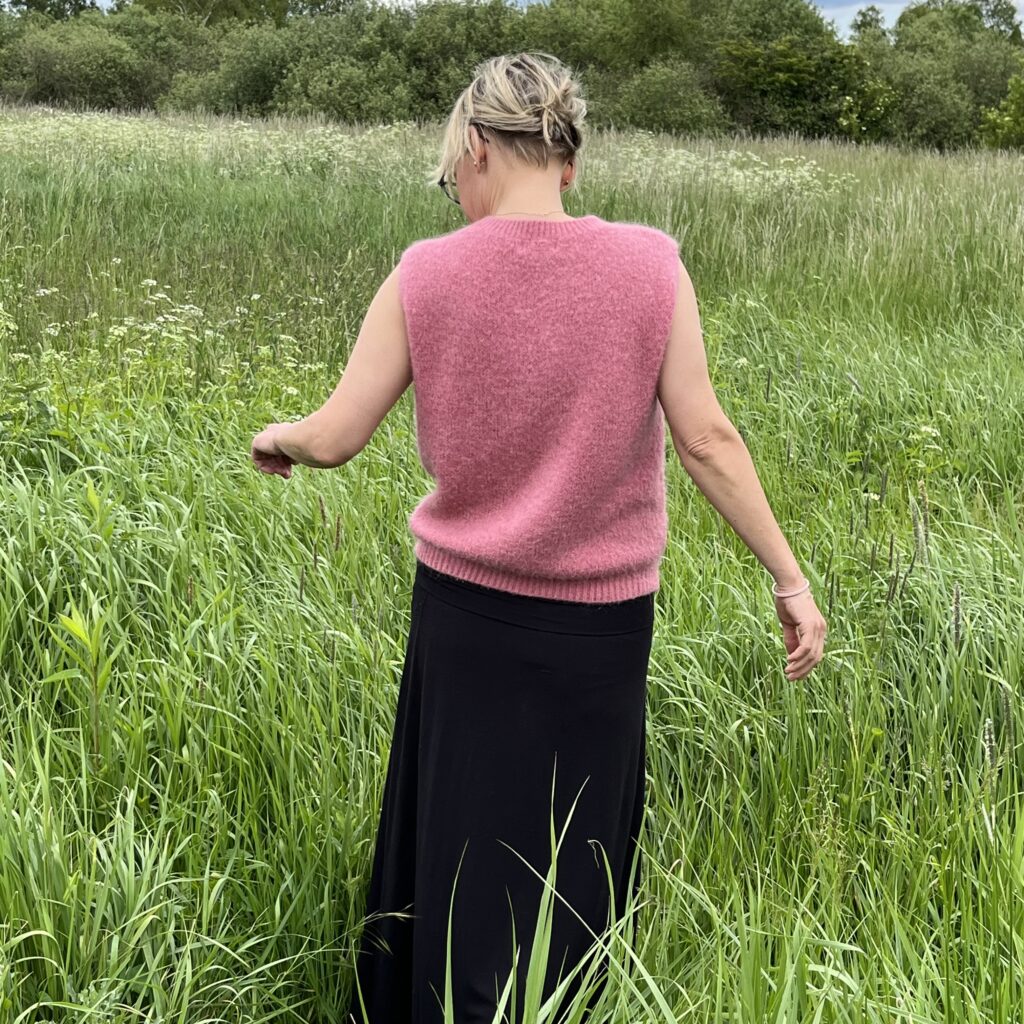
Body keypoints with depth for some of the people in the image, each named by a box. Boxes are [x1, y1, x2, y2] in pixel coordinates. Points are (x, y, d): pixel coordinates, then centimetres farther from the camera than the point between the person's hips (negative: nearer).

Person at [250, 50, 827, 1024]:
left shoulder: (427, 273, -8)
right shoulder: (648, 265, -9)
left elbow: (333, 439, -5)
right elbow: (705, 441, -10)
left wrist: (278, 437, 18)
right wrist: (790, 578, -2)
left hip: (464, 608, 1)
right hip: (600, 617, 0)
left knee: (461, 847, 18)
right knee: (575, 855, 17)